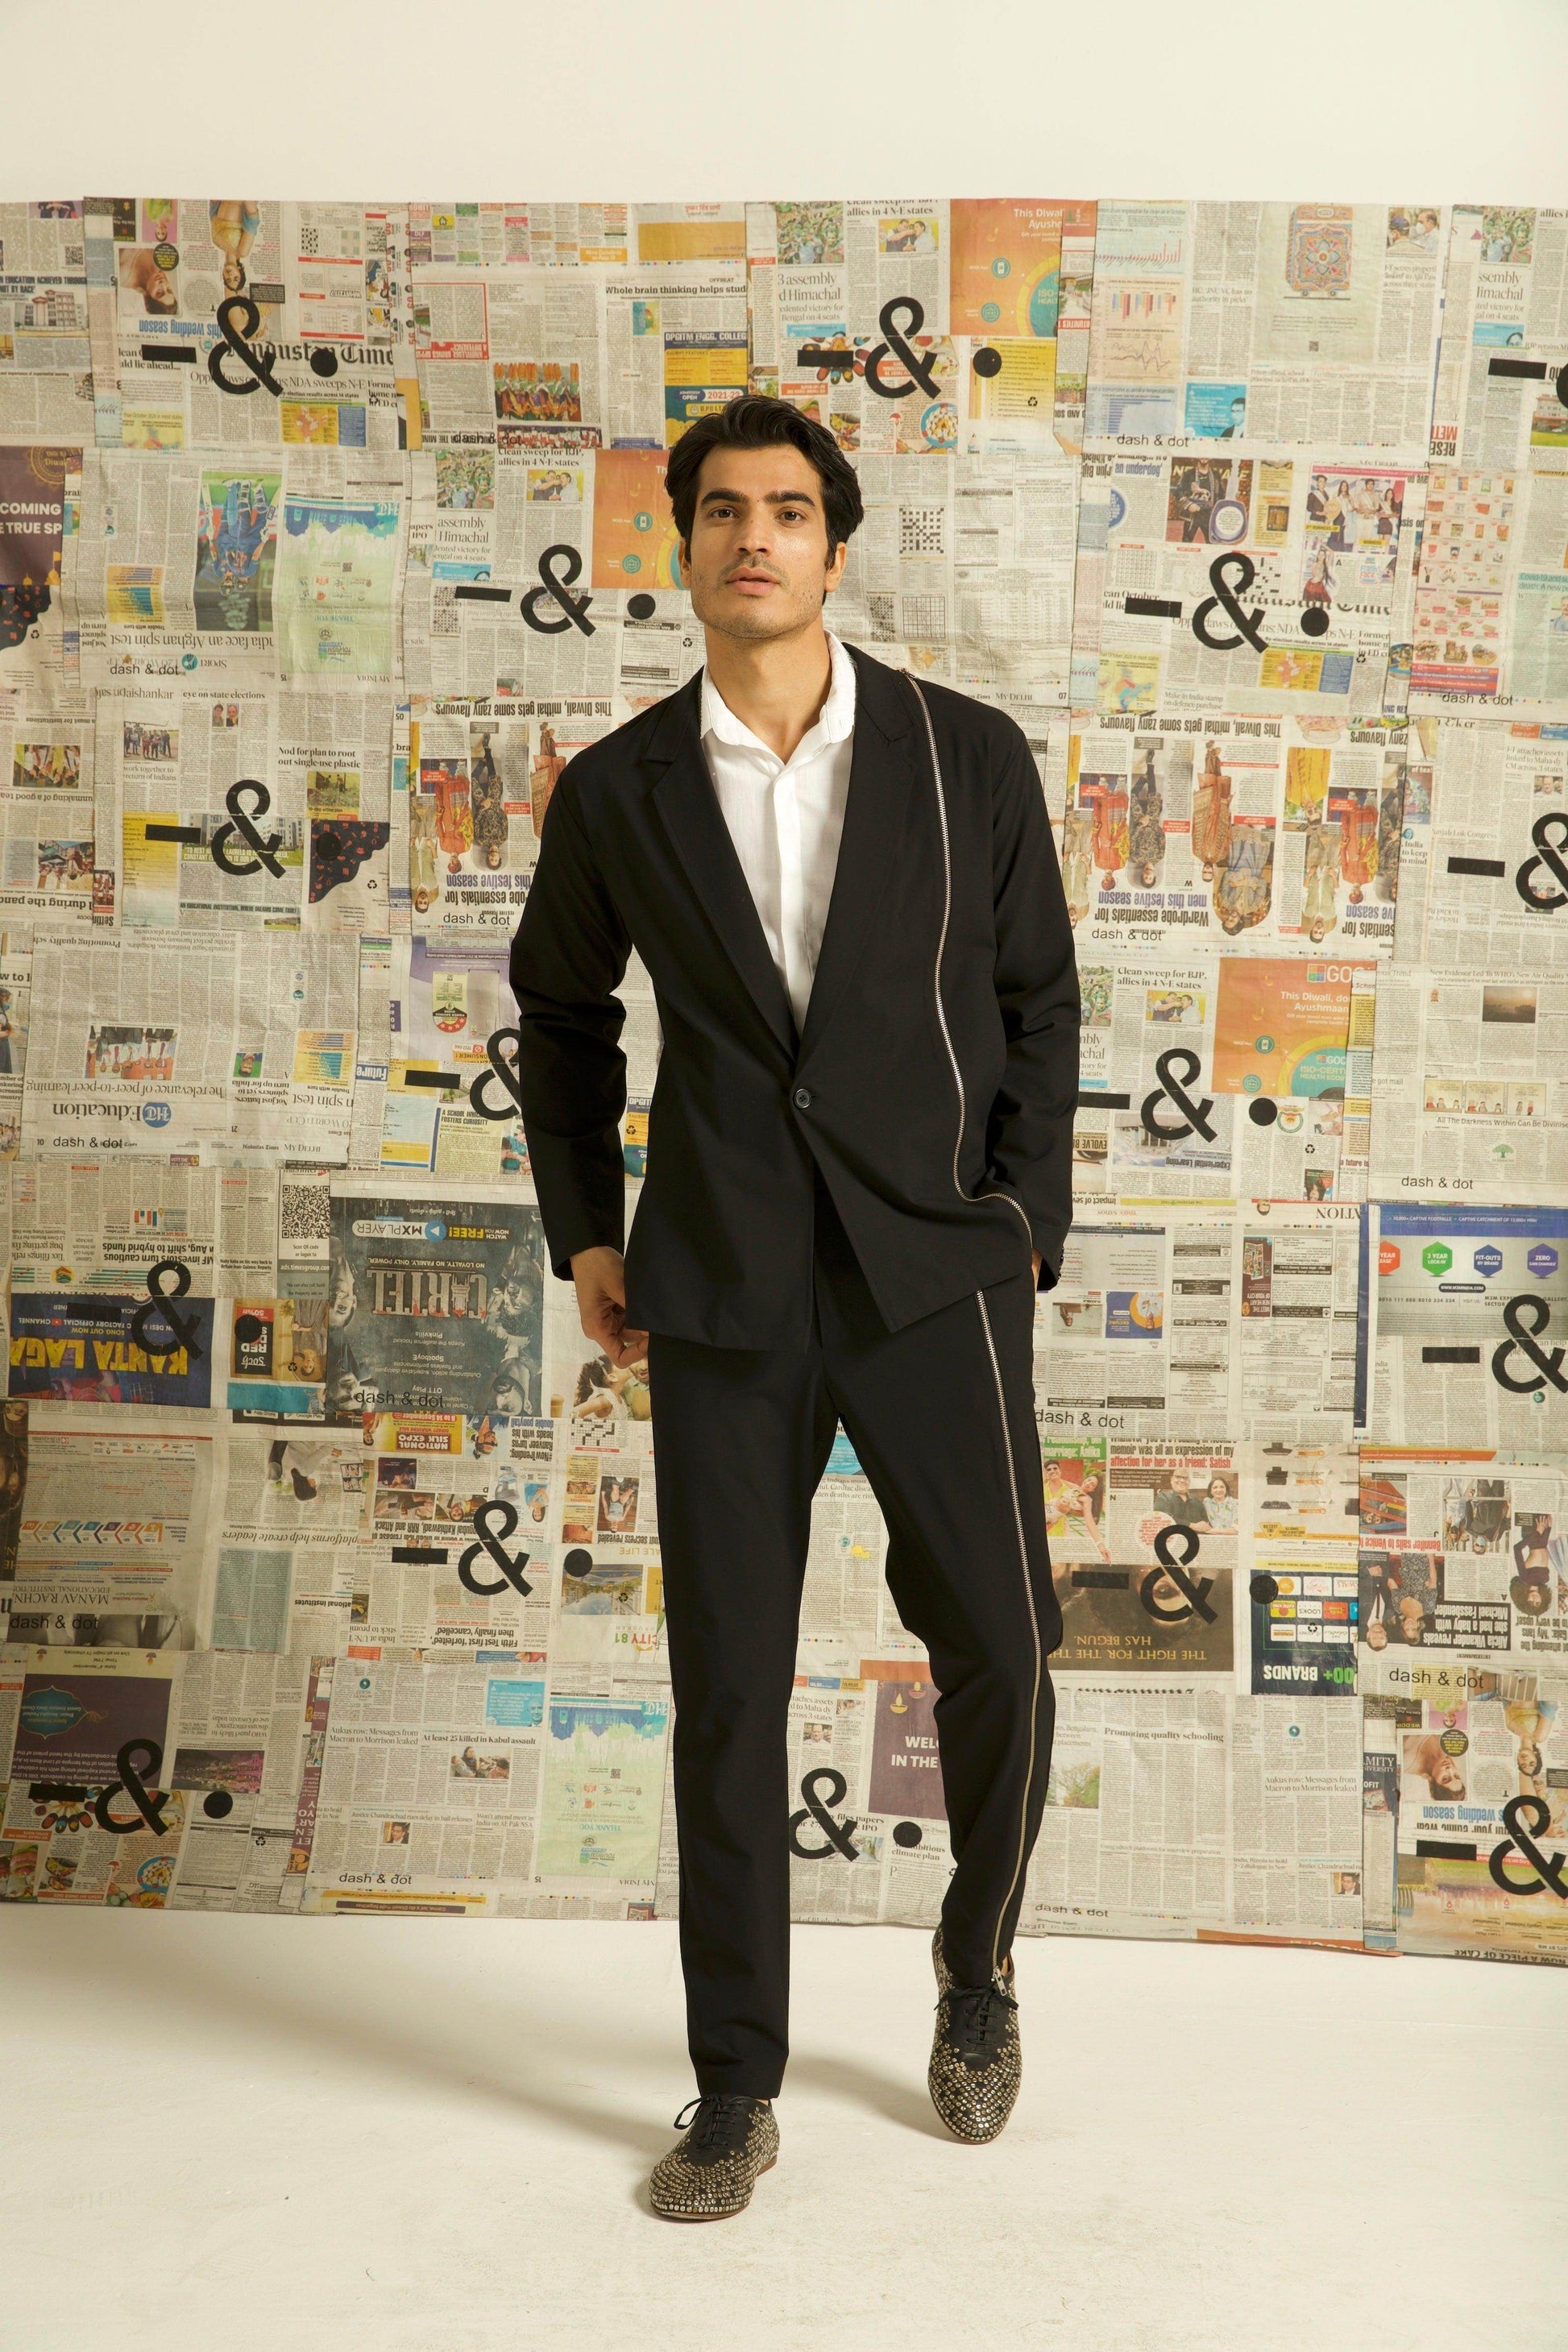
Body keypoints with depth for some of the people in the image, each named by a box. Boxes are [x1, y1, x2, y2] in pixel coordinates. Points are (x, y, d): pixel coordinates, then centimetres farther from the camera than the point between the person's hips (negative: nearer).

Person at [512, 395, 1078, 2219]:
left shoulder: (969, 758, 0)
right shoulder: (615, 793, 3)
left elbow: (1036, 1001, 7)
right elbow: (561, 1010, 18)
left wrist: (1022, 1231, 1)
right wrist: (584, 1230, 12)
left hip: (935, 1270, 0)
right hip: (721, 1295, 1)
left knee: (999, 1647, -1)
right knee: (727, 1691, 5)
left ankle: (977, 1958, 32)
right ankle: (736, 2091, 23)